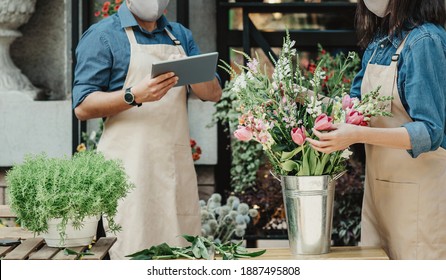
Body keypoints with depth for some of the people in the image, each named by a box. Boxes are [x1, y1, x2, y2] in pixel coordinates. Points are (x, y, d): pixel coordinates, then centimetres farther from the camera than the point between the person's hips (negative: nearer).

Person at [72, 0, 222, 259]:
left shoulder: (181, 35, 17)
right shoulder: (103, 35, 0)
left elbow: (214, 93, 13)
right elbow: (83, 106, -6)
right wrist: (135, 96, -22)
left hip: (178, 160, 5)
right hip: (130, 159, -5)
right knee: (135, 255, -8)